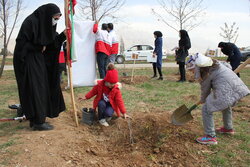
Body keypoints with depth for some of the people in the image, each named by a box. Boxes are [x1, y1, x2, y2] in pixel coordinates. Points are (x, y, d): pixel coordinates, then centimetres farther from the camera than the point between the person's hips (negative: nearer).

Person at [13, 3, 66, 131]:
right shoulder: (31, 21, -17)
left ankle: (35, 119, 20)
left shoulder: (44, 24, 11)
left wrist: (63, 35, -2)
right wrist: (39, 48, -12)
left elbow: (51, 42, 12)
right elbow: (21, 42, -20)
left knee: (41, 89, 11)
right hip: (28, 61, -9)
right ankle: (38, 122, 4)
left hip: (38, 60, 9)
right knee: (34, 90, -5)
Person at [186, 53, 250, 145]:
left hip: (225, 90, -10)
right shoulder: (213, 63, 18)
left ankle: (210, 137, 1)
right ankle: (228, 128, 52)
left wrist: (203, 100, 20)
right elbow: (228, 66, 26)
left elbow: (205, 89, 3)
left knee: (206, 109, -3)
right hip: (236, 85, 10)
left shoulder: (203, 72, -6)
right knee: (226, 105, 35)